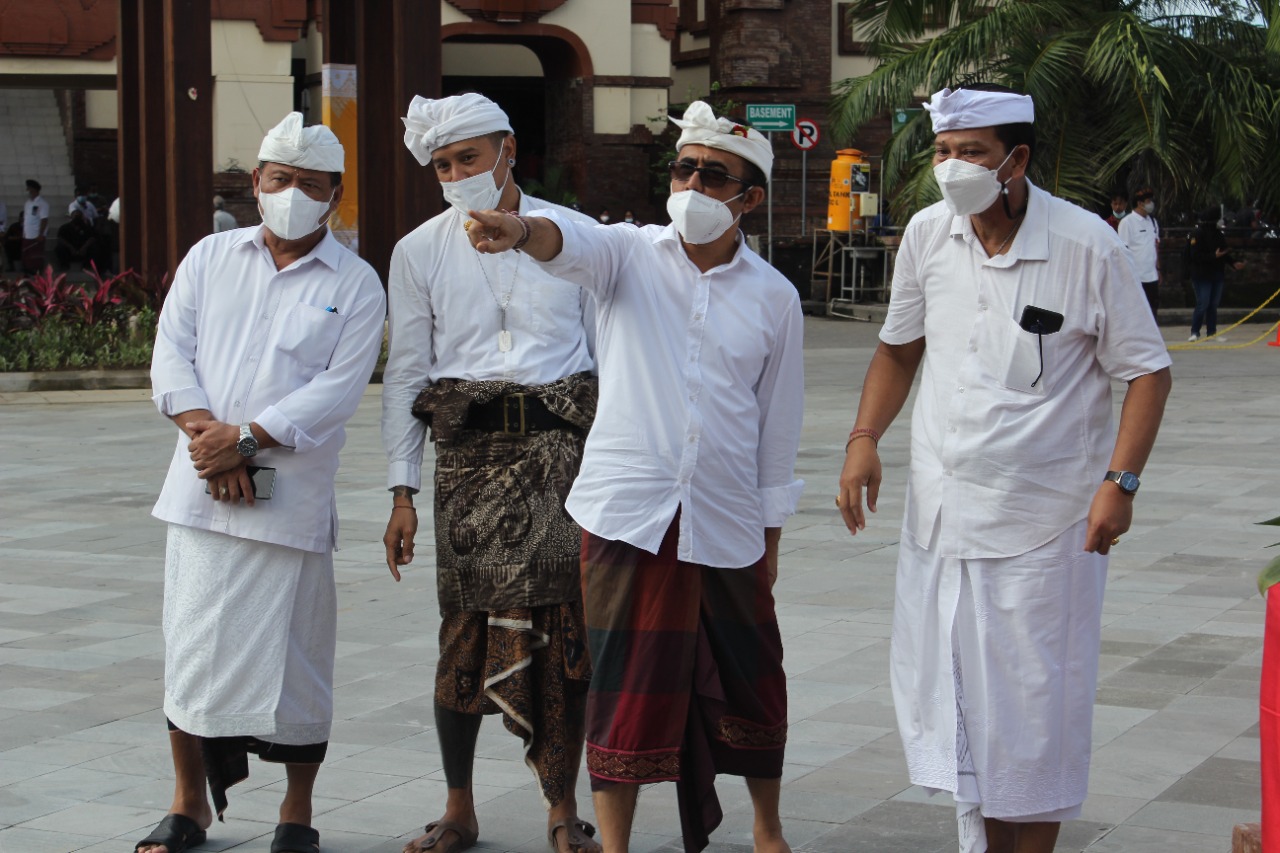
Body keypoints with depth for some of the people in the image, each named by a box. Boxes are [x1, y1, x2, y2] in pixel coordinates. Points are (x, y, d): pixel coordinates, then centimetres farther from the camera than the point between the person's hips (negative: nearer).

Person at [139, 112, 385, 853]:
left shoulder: (356, 285, 2)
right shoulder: (211, 258, 12)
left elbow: (339, 389, -8)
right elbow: (172, 355, 5)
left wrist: (245, 439, -16)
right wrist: (207, 435, -11)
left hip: (292, 499, -3)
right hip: (202, 490, 3)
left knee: (291, 656, 1)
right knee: (192, 645, 6)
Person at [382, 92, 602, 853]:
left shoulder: (574, 234, 7)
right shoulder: (420, 251, 8)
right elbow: (406, 373, 8)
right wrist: (403, 490, 2)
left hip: (564, 447, 0)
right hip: (470, 454, 0)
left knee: (567, 629, -3)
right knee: (467, 628, -2)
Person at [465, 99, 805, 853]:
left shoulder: (773, 297, 3)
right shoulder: (632, 255, -1)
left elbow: (779, 422, 8)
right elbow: (576, 246, -24)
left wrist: (772, 533, 10)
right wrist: (523, 231, -48)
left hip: (727, 523, 1)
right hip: (628, 511, -1)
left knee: (746, 681, 13)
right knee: (625, 686, 3)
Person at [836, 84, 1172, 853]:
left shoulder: (1087, 246, -12)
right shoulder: (928, 234, 1)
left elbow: (1147, 371, -6)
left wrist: (1120, 481, -17)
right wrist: (864, 439, 2)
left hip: (1044, 523, -4)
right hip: (941, 513, 5)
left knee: (1032, 712, 1)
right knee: (945, 697, 10)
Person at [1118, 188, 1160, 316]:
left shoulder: (1153, 222, 13)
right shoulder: (1127, 222, -9)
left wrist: (1158, 269, 14)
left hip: (1151, 276, 6)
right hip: (1135, 277, -6)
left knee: (1152, 308, 8)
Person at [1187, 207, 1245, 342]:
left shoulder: (1217, 234, 11)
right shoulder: (1197, 235, -13)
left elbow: (1224, 252, 18)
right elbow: (1196, 256, -20)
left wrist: (1233, 263, 4)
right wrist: (1214, 256, -26)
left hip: (1216, 275, 7)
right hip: (1202, 276, -7)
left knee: (1213, 305, 9)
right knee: (1203, 305, -7)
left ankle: (1212, 333, 14)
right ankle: (1195, 333, 4)